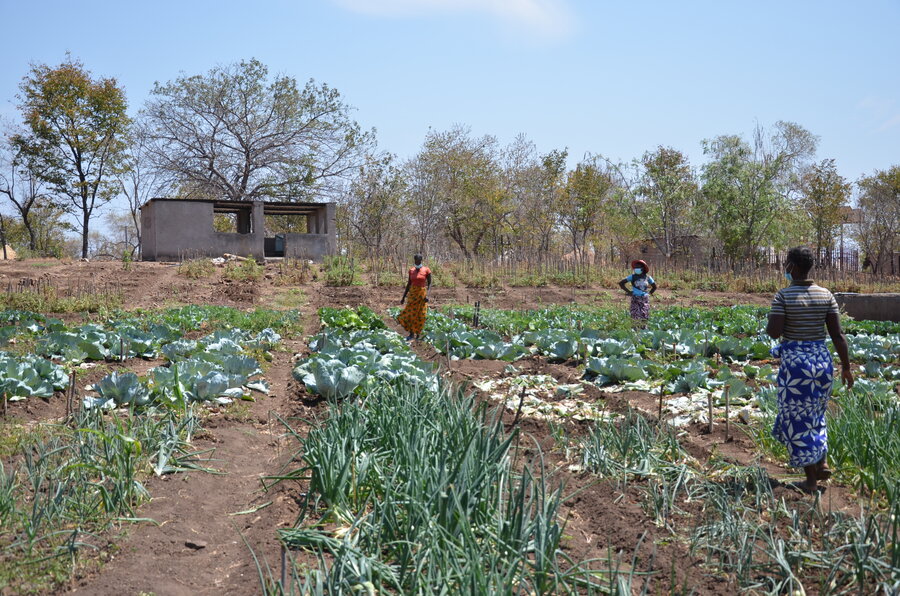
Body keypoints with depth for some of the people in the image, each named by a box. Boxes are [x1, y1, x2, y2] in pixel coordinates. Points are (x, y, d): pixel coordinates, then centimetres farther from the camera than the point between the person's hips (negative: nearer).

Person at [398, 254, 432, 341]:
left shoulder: (426, 270, -6)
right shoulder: (411, 270, 5)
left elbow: (429, 283, -5)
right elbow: (409, 284, 11)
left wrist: (427, 295, -19)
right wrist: (403, 297, 10)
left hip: (422, 293, -3)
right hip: (413, 293, 3)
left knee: (420, 315, 1)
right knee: (410, 313, 0)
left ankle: (418, 334, 12)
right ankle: (411, 334, 13)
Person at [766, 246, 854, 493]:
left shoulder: (783, 296, -12)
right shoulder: (826, 295, 2)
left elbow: (774, 332, -18)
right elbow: (837, 335, 1)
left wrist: (770, 323, 4)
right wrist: (846, 366, 8)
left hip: (795, 362, -5)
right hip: (822, 360, 5)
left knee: (798, 420, 5)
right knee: (814, 414, 27)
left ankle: (811, 481, 10)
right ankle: (822, 464, 21)